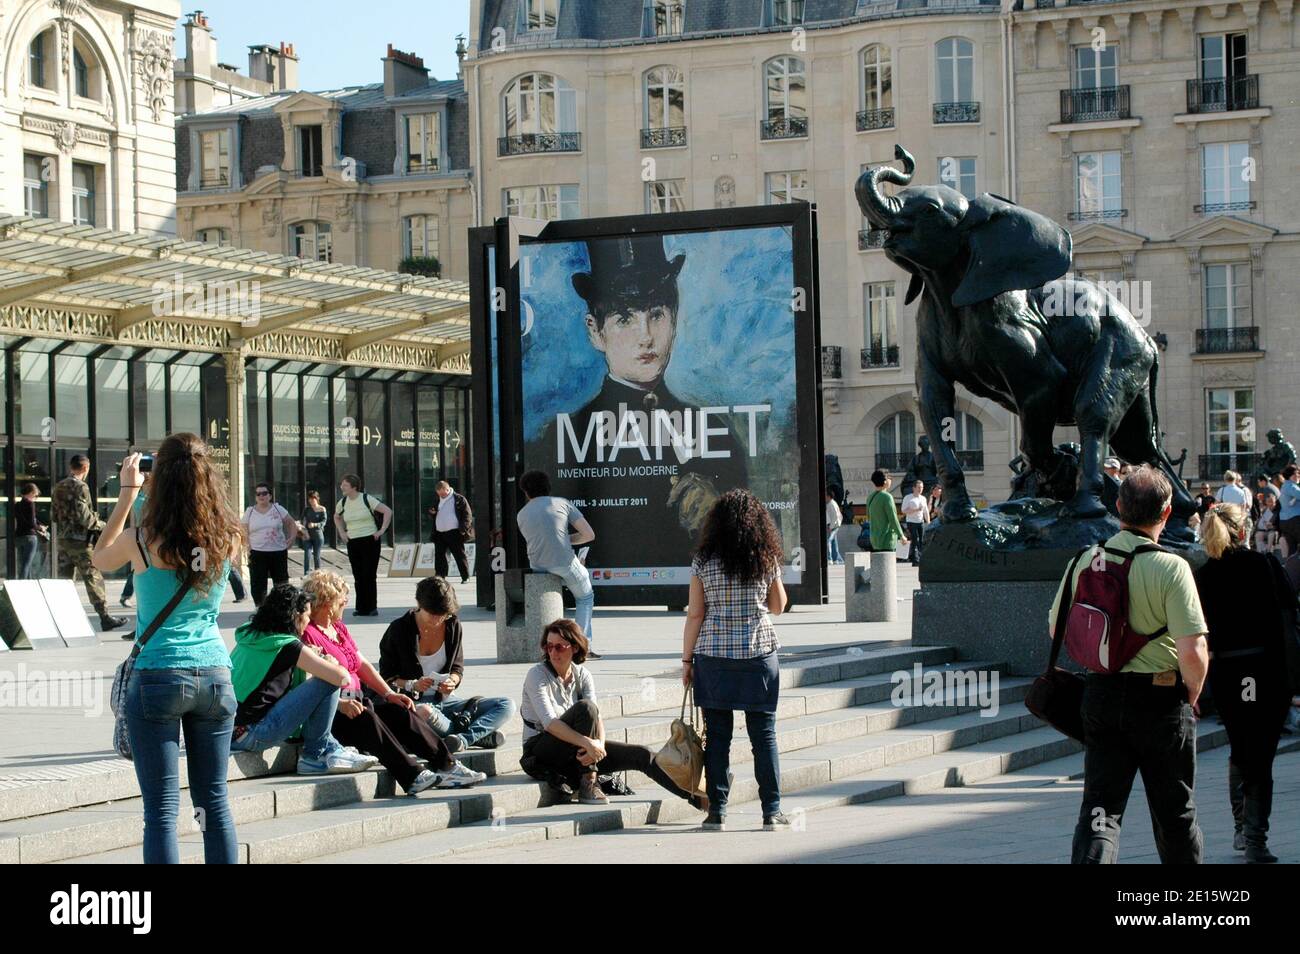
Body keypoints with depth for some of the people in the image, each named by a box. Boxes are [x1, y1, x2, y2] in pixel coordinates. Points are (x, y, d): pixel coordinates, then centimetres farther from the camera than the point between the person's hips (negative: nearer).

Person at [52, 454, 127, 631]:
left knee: (64, 579, 9)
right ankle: (105, 618, 0)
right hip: (79, 541, -7)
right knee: (94, 579, -2)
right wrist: (101, 525, -5)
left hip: (62, 539, 7)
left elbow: (54, 515, 15)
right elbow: (84, 516, -18)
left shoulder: (58, 487, 10)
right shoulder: (80, 487, -13)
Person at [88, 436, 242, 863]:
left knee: (162, 809, -2)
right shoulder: (227, 540, -2)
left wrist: (127, 492, 18)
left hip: (158, 679, -3)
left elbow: (101, 557, 13)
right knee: (214, 801, 12)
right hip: (215, 675, 3)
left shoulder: (143, 540, -10)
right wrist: (194, 472, 23)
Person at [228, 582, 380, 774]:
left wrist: (309, 657, 19)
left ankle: (330, 748, 23)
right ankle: (315, 756, 6)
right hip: (250, 735, -9)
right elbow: (343, 678, -11)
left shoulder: (249, 636, 13)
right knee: (328, 682, -7)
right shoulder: (289, 646, -10)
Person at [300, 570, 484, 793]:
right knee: (366, 718, -34)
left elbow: (363, 665, 21)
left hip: (354, 700, 9)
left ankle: (447, 766, -16)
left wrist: (389, 694, 8)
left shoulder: (339, 628, 21)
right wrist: (340, 704, -32)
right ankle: (411, 777, -41)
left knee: (401, 712, -11)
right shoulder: (307, 634, -10)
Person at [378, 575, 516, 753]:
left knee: (507, 705, -12)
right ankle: (479, 735, -24)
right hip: (412, 703, -5)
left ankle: (462, 738, -35)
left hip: (445, 700, 5)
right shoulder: (399, 629, -5)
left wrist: (452, 681, -11)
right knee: (424, 713, -44)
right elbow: (386, 676, -2)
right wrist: (412, 685, -21)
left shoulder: (453, 626, 5)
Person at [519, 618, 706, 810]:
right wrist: (587, 743, -36)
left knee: (641, 755, -8)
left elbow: (597, 717, -8)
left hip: (578, 751, 6)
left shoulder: (582, 675, 3)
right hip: (542, 749, -6)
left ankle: (697, 798, -8)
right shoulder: (537, 675, -13)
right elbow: (549, 723, -25)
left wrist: (599, 745, -30)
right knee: (584, 707, -32)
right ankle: (588, 785, -29)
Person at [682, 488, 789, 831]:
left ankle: (717, 812, 5)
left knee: (717, 735, 4)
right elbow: (778, 606, 12)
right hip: (759, 654, 0)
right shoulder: (767, 560, 0)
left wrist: (687, 661, 4)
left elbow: (695, 615, -2)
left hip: (713, 657, 0)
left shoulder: (703, 562, -3)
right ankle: (771, 812, 6)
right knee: (764, 734, 5)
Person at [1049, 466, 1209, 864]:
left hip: (1100, 694, 3)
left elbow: (1056, 629, 11)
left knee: (1100, 809, 3)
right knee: (1175, 814, 14)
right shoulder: (1171, 568, -16)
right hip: (1160, 700, -3)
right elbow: (1192, 652, -20)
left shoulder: (1085, 561, -1)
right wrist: (1191, 696, -1)